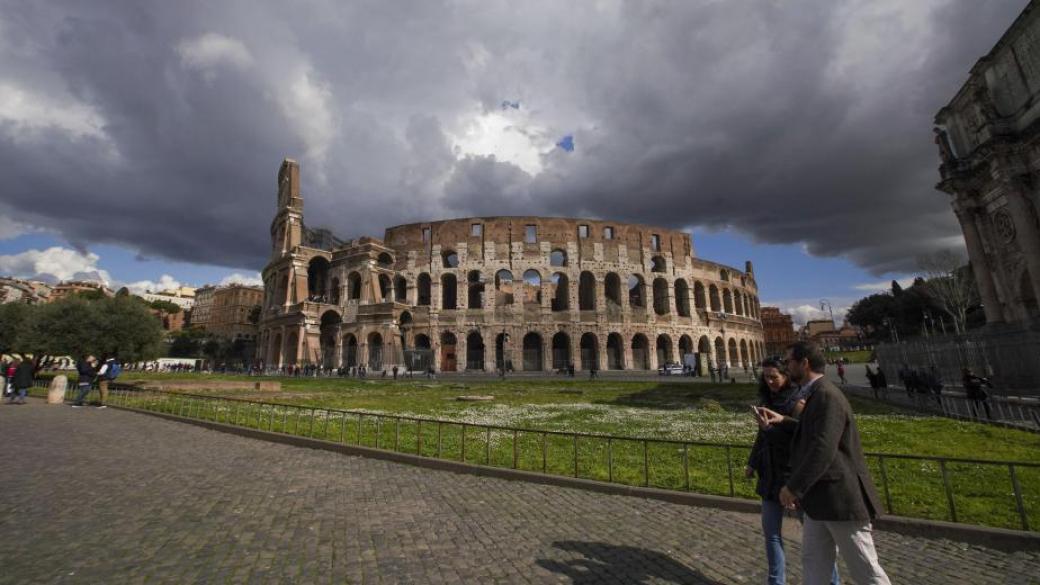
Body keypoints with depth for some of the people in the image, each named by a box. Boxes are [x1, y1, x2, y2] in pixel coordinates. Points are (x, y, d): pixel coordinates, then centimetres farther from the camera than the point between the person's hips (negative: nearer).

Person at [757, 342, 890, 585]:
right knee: (813, 562, 18)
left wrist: (793, 487, -23)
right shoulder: (816, 394, 10)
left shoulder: (827, 395, -22)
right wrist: (783, 421, 9)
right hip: (820, 498, 10)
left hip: (840, 498, -10)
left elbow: (823, 449, -28)